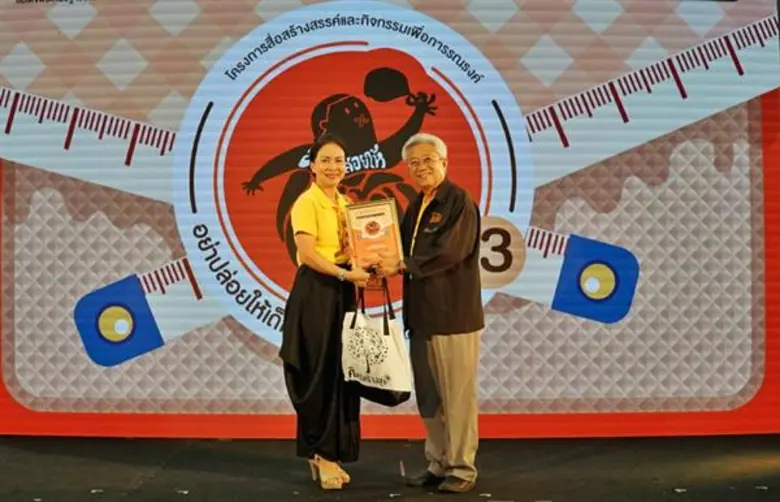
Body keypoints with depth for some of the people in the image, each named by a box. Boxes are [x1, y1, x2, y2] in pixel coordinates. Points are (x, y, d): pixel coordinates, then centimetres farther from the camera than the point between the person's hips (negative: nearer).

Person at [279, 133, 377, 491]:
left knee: (341, 372, 8)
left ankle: (327, 453, 18)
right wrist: (345, 273, -23)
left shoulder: (346, 204, 14)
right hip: (315, 293, -8)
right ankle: (322, 453, 10)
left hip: (343, 293, 8)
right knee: (319, 374, -2)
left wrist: (363, 270, -4)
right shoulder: (307, 202, -9)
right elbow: (307, 253, -18)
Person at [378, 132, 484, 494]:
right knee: (429, 398, 13)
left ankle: (462, 469, 11)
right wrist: (383, 265, -1)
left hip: (454, 314, -8)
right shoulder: (415, 208, 16)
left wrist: (400, 266, -17)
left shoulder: (460, 202, -9)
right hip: (422, 315, 8)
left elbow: (448, 253, -19)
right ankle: (438, 464, 24)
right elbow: (405, 253, 19)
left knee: (457, 396, 0)